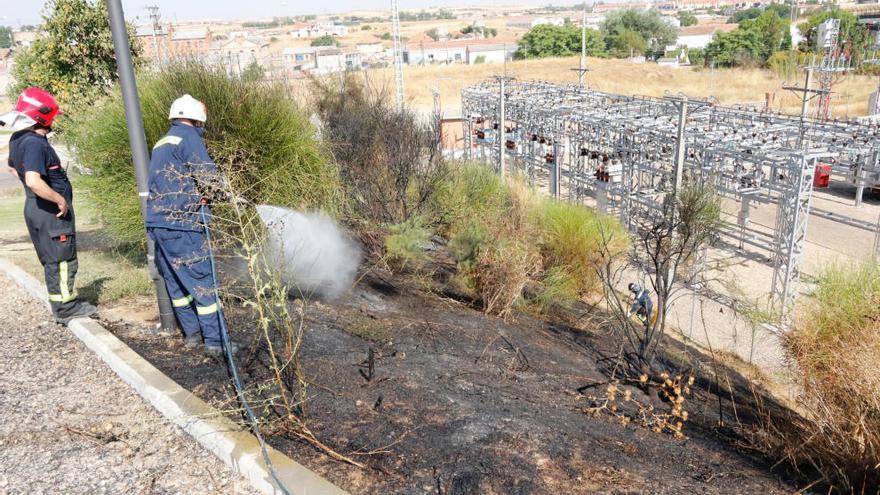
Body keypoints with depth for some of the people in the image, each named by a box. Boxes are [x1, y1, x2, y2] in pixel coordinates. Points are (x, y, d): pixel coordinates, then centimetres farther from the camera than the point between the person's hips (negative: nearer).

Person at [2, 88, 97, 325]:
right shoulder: (35, 143, -22)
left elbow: (13, 168, 26)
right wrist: (60, 199, -22)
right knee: (63, 260, 1)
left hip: (35, 208, 10)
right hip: (52, 210, -10)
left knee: (51, 260, 17)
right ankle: (66, 308, 8)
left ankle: (64, 302, 28)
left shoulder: (17, 139, 8)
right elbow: (33, 181, -34)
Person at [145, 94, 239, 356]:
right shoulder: (188, 136, -7)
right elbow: (209, 177, -14)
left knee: (174, 280, 15)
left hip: (157, 222, 9)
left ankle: (191, 332, 24)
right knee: (202, 280, -3)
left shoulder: (162, 143, 20)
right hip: (181, 224, -9)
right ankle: (214, 340, 0)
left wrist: (197, 194, 15)